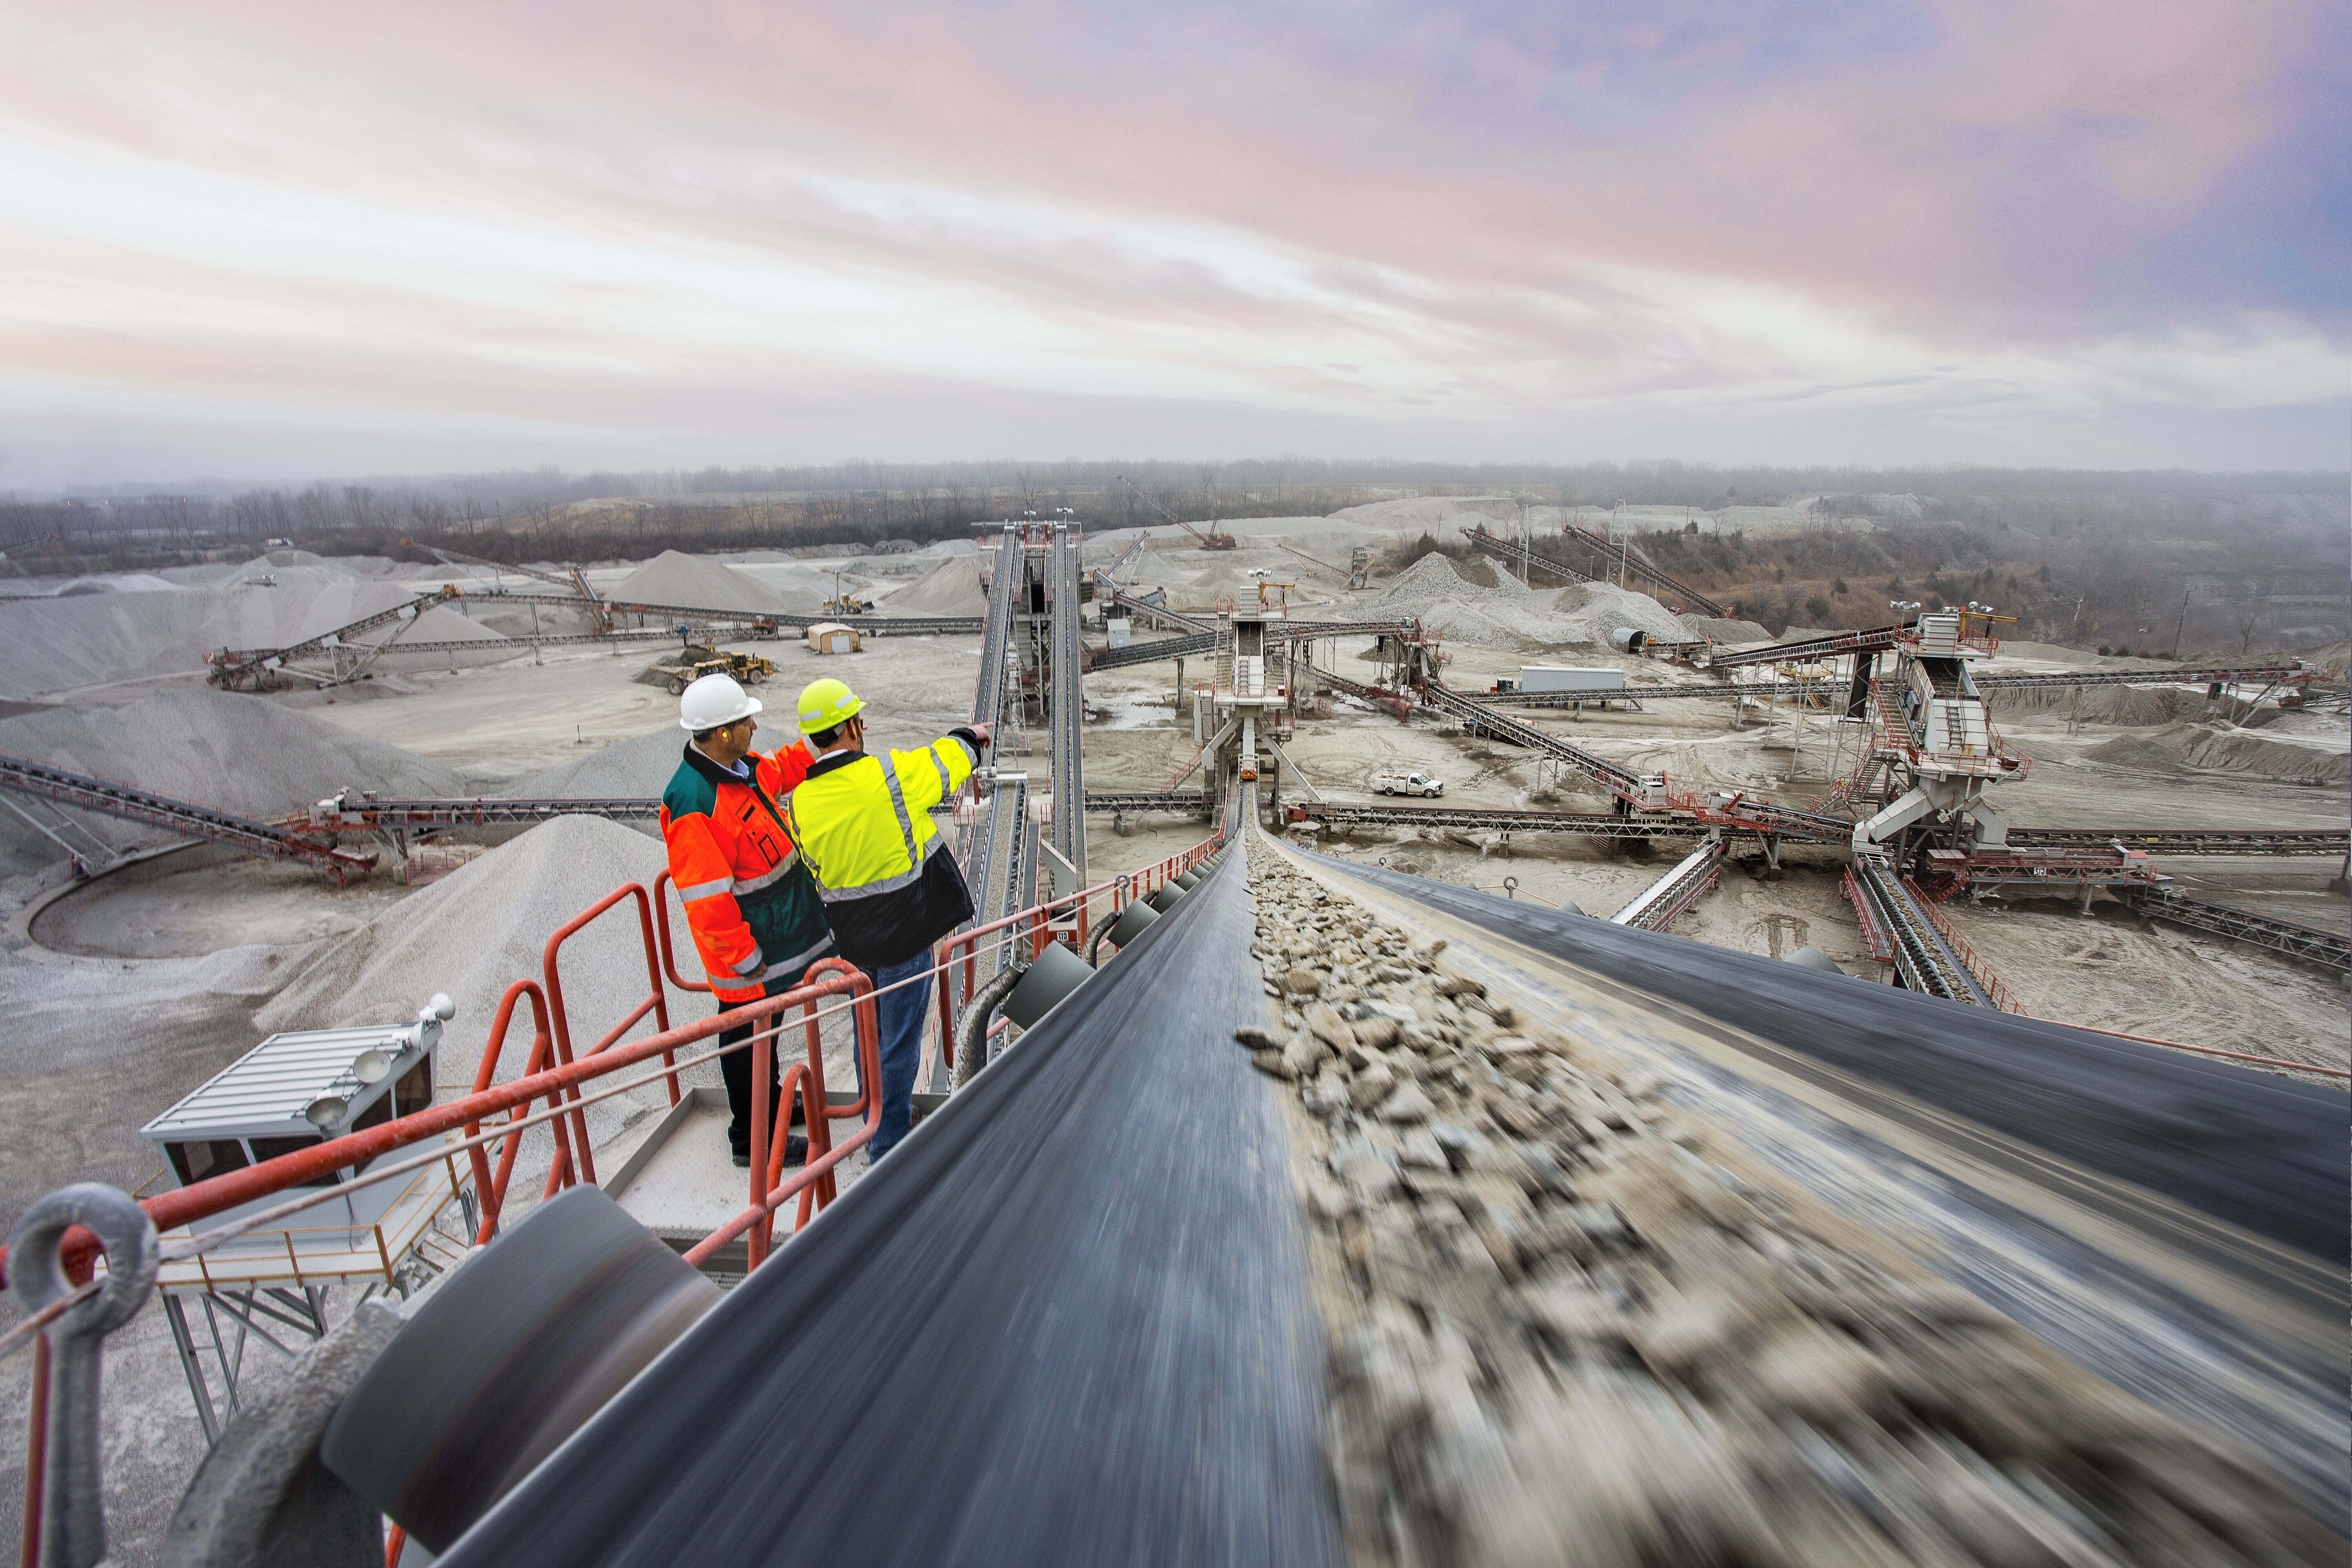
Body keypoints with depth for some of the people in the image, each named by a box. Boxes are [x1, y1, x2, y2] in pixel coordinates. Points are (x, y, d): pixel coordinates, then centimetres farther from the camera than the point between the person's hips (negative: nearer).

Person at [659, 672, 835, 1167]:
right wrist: (745, 958, -22)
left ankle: (770, 1104, 47)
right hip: (748, 943, -9)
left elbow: (782, 770, 24)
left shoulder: (741, 766, -1)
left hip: (777, 928, 9)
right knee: (749, 1036, 8)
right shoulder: (692, 802, -30)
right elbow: (707, 903, -28)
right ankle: (753, 1140, 26)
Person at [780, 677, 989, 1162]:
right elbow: (946, 760, -2)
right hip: (905, 934, -5)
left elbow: (808, 873, 6)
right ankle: (888, 1148, 17)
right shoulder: (891, 775, -21)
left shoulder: (796, 801, -8)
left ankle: (876, 1123, 41)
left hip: (852, 940, 5)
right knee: (899, 1043, 7)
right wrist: (971, 736, 20)